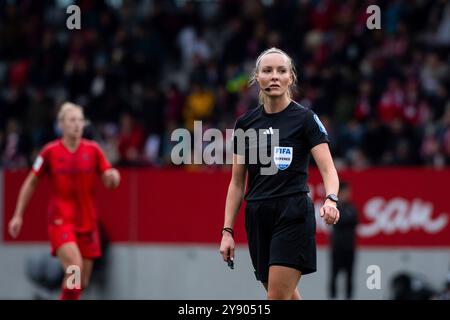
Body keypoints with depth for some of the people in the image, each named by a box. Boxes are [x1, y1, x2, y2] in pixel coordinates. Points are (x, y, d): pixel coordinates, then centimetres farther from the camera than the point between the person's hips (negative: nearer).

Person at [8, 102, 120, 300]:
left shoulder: (93, 150, 1)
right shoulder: (50, 151, -4)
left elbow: (109, 182, 2)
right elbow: (31, 183, 6)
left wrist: (113, 177, -22)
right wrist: (18, 215, 5)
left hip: (87, 222, 4)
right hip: (60, 220, -3)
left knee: (82, 282, 6)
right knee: (75, 267, -26)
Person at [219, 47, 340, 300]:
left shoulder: (305, 119, -4)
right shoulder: (245, 124, 9)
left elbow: (328, 169, -13)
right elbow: (237, 183, 13)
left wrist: (331, 200, -33)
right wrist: (228, 231, 7)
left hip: (293, 215, -5)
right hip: (258, 219, 5)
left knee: (277, 299, -12)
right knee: (288, 299, 11)